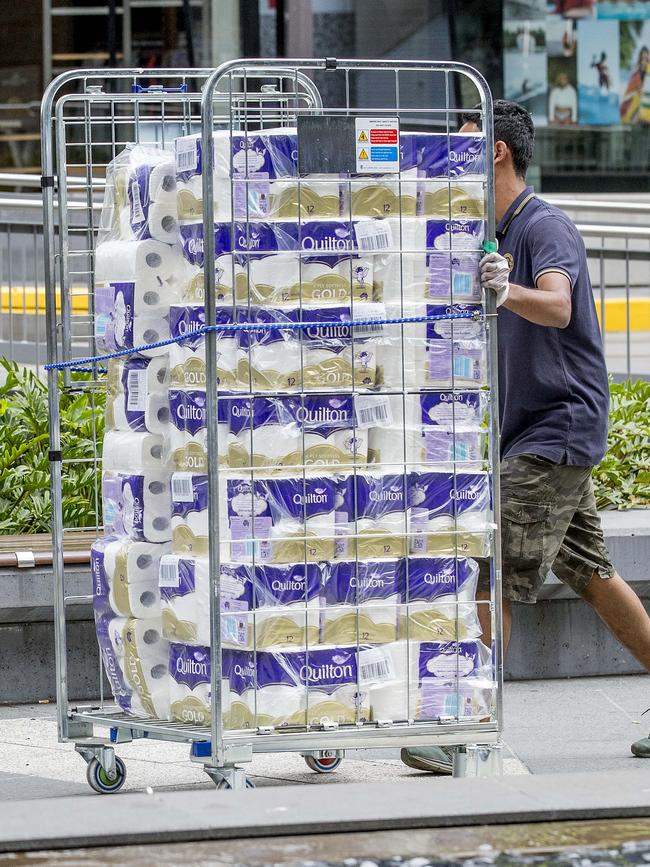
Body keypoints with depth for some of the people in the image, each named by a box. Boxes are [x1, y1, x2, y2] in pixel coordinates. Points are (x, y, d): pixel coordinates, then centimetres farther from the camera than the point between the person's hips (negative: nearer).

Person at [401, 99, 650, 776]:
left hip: (556, 431, -10)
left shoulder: (544, 226, -14)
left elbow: (558, 308, -33)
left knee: (494, 581, -14)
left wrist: (509, 293, -53)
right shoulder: (500, 233, 14)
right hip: (531, 435, 10)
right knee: (590, 574, 12)